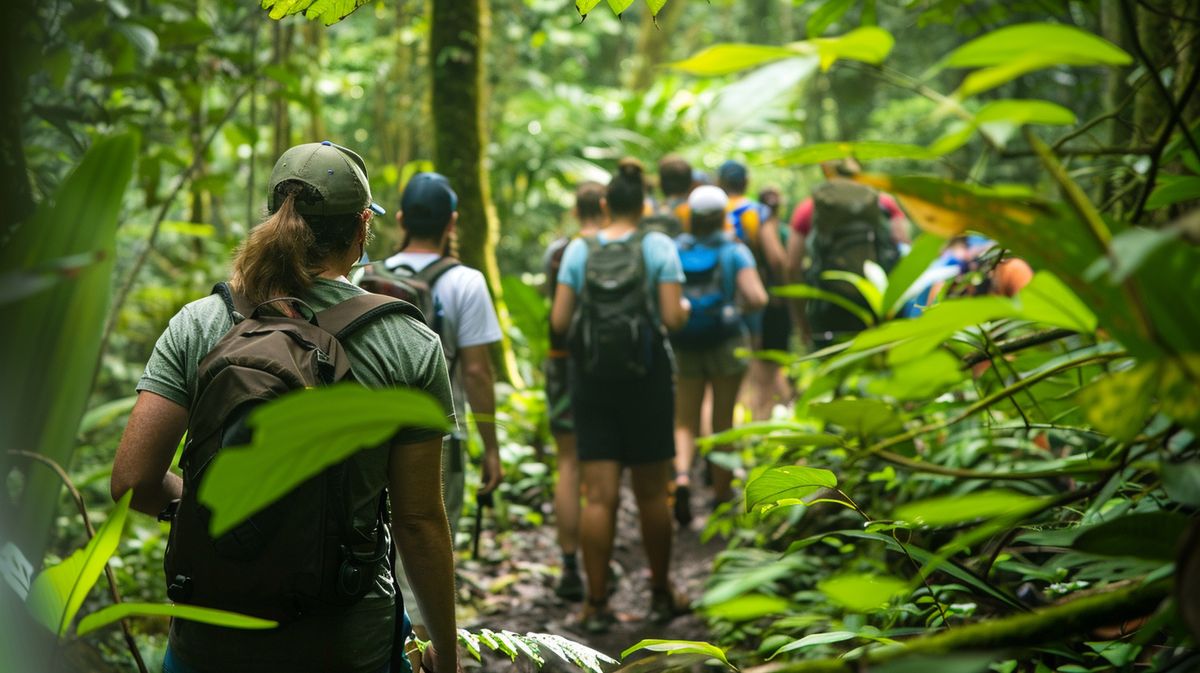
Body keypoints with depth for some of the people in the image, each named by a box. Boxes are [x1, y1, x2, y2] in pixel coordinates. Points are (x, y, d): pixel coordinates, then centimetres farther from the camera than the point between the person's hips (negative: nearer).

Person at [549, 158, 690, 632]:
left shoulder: (579, 250, 1)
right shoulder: (658, 247, -5)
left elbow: (559, 321, -2)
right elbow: (673, 318, -11)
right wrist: (685, 309, 11)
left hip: (593, 381, 1)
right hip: (646, 380, -1)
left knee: (598, 496, 2)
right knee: (652, 494, 10)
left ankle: (596, 604, 4)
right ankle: (662, 596, 23)